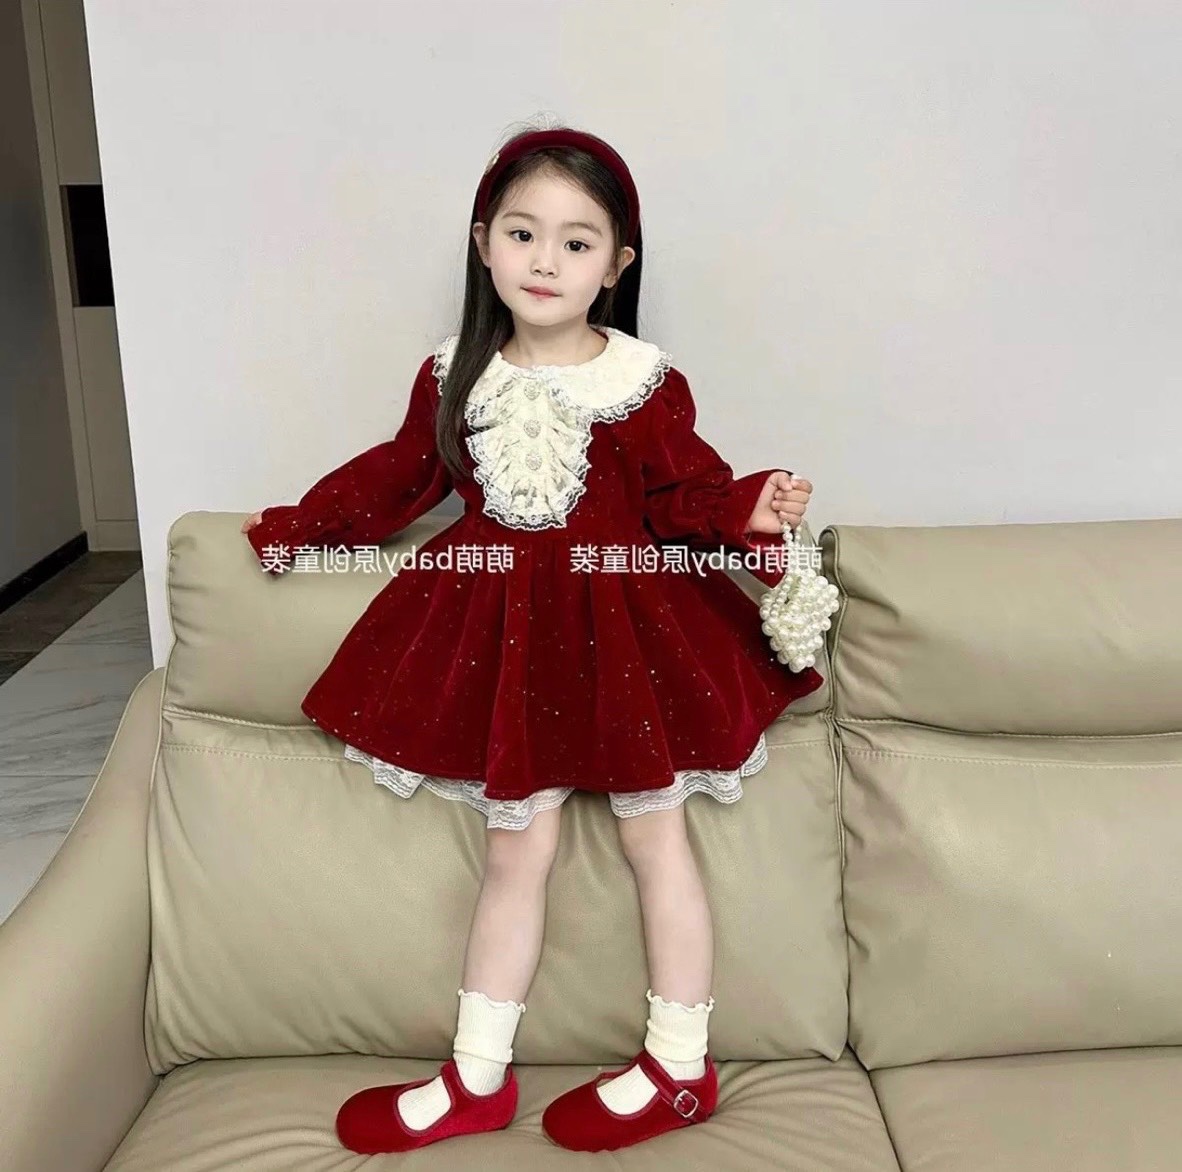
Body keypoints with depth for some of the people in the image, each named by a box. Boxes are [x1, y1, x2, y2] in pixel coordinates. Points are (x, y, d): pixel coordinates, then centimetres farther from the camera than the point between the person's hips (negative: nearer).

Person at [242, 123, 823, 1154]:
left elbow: (686, 495, -6)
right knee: (517, 849, 10)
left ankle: (681, 1068, 28)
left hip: (623, 626, -2)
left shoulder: (643, 380, -8)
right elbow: (399, 477, 13)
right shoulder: (455, 377, 1)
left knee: (655, 835, 10)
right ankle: (477, 1079, 27)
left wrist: (750, 507, -26)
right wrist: (298, 525, 20)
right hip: (500, 632, 3)